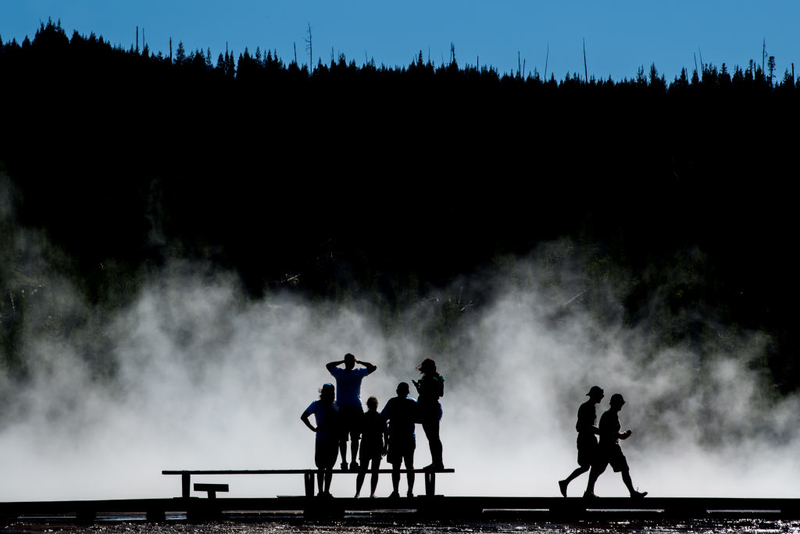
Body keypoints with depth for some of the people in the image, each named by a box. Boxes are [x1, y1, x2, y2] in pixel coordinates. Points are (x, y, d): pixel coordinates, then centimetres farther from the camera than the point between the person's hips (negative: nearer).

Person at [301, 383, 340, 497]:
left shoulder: (336, 405, 10)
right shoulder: (317, 405, -1)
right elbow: (303, 417, 0)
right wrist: (313, 429, -9)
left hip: (334, 440, 4)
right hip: (321, 440, -4)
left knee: (330, 467, 7)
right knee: (321, 467, -1)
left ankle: (326, 491, 13)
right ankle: (321, 491, 2)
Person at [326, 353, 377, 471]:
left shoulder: (339, 373, -1)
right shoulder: (358, 373, -5)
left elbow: (328, 365, 20)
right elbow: (372, 367, 8)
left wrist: (342, 361, 14)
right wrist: (359, 362, 7)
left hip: (342, 410, 1)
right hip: (356, 410, -1)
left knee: (342, 439, 4)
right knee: (354, 439, 2)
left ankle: (344, 462, 0)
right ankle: (353, 462, -2)